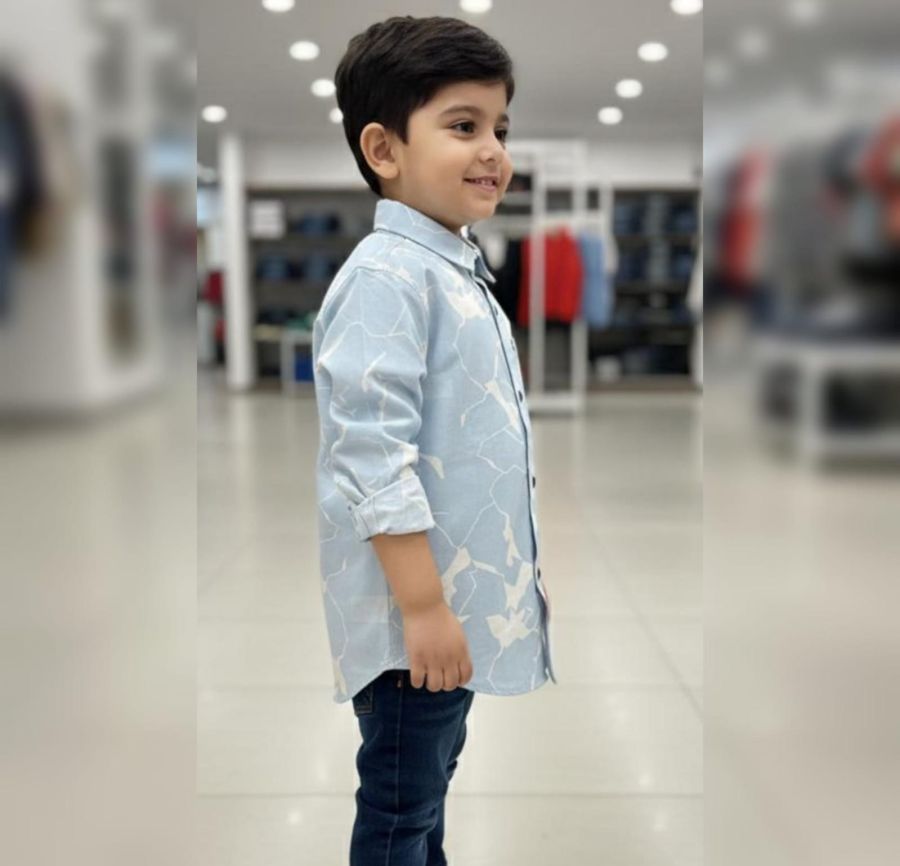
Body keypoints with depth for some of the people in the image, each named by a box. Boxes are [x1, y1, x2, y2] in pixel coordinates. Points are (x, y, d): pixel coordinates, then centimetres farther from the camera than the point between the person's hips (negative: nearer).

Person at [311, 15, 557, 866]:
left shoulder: (458, 270, 11)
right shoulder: (387, 277, -20)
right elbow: (373, 454, -25)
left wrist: (516, 572, 22)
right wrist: (422, 604, -24)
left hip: (466, 598, 10)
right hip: (416, 609, -10)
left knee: (434, 777, 24)